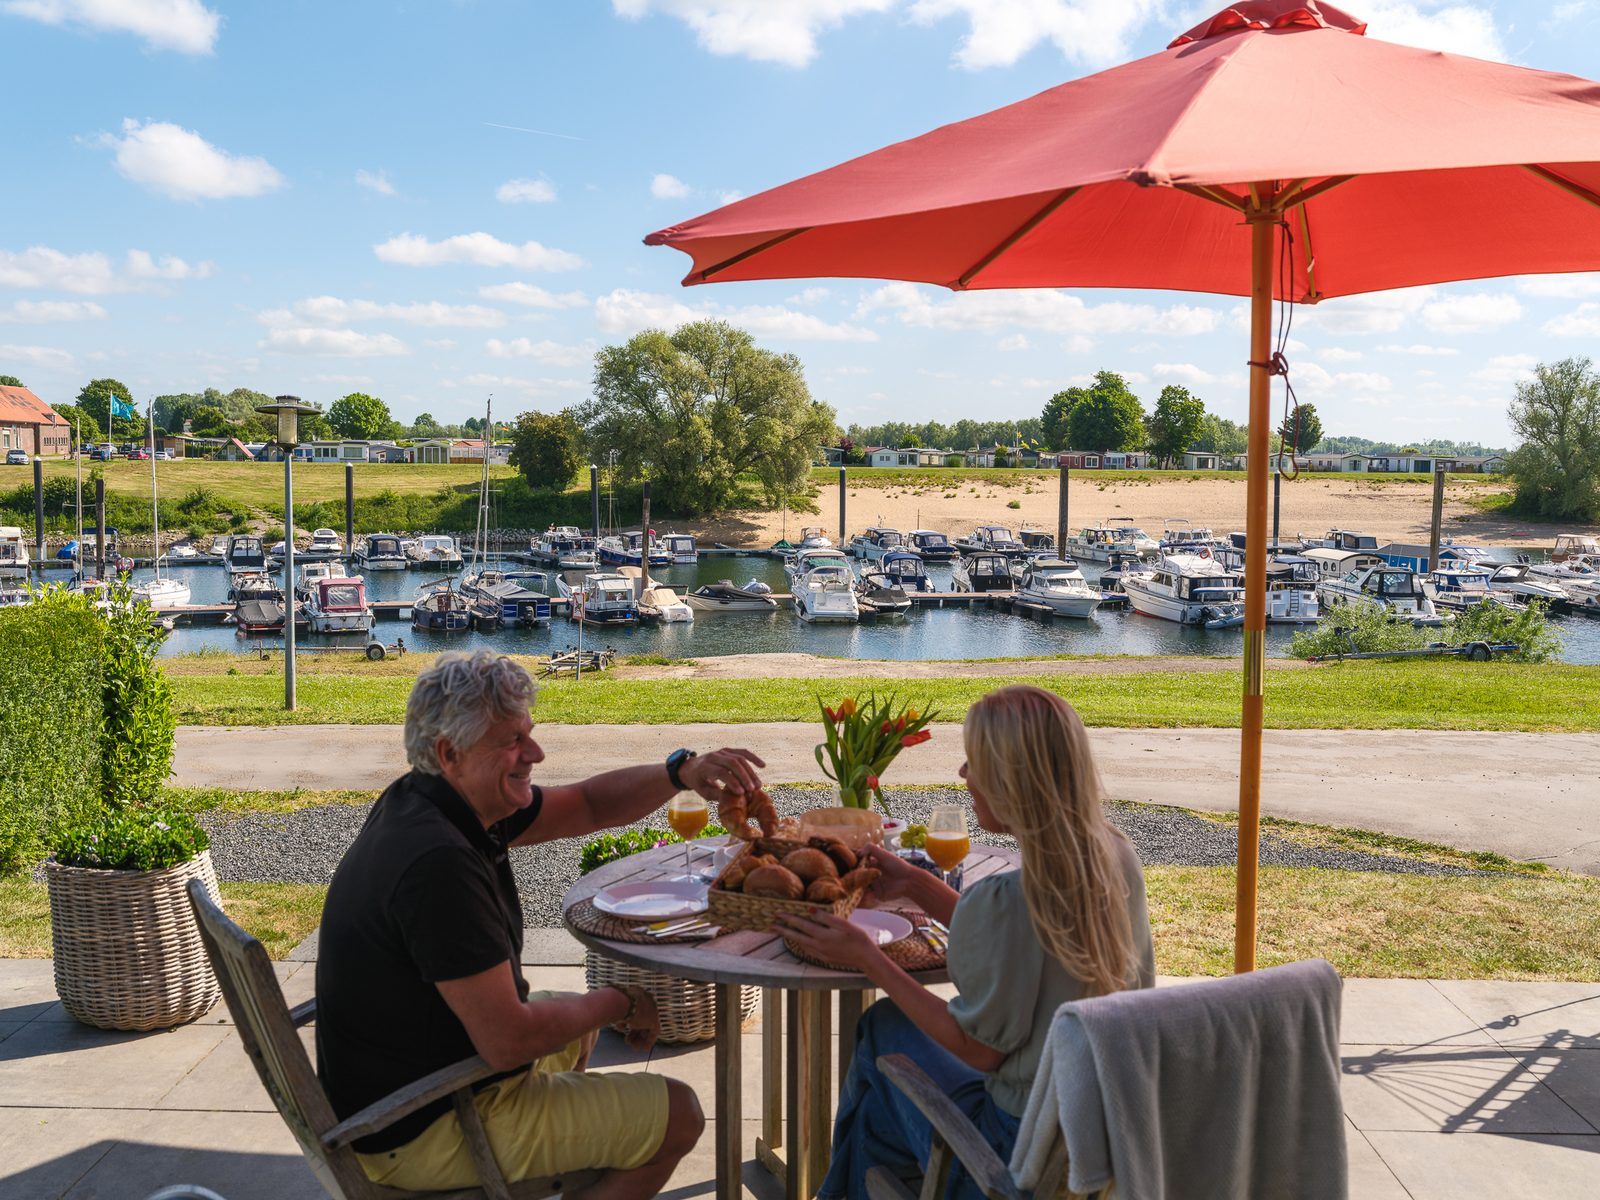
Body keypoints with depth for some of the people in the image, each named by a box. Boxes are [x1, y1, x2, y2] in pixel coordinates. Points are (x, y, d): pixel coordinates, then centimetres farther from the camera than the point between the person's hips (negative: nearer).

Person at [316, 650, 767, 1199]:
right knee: (678, 1113, 1)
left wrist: (682, 771, -10)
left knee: (577, 1018, 31)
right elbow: (510, 1042, -29)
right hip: (424, 1133, -9)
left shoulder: (434, 801, -2)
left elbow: (586, 804, 6)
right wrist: (620, 1003, -12)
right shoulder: (440, 864, -32)